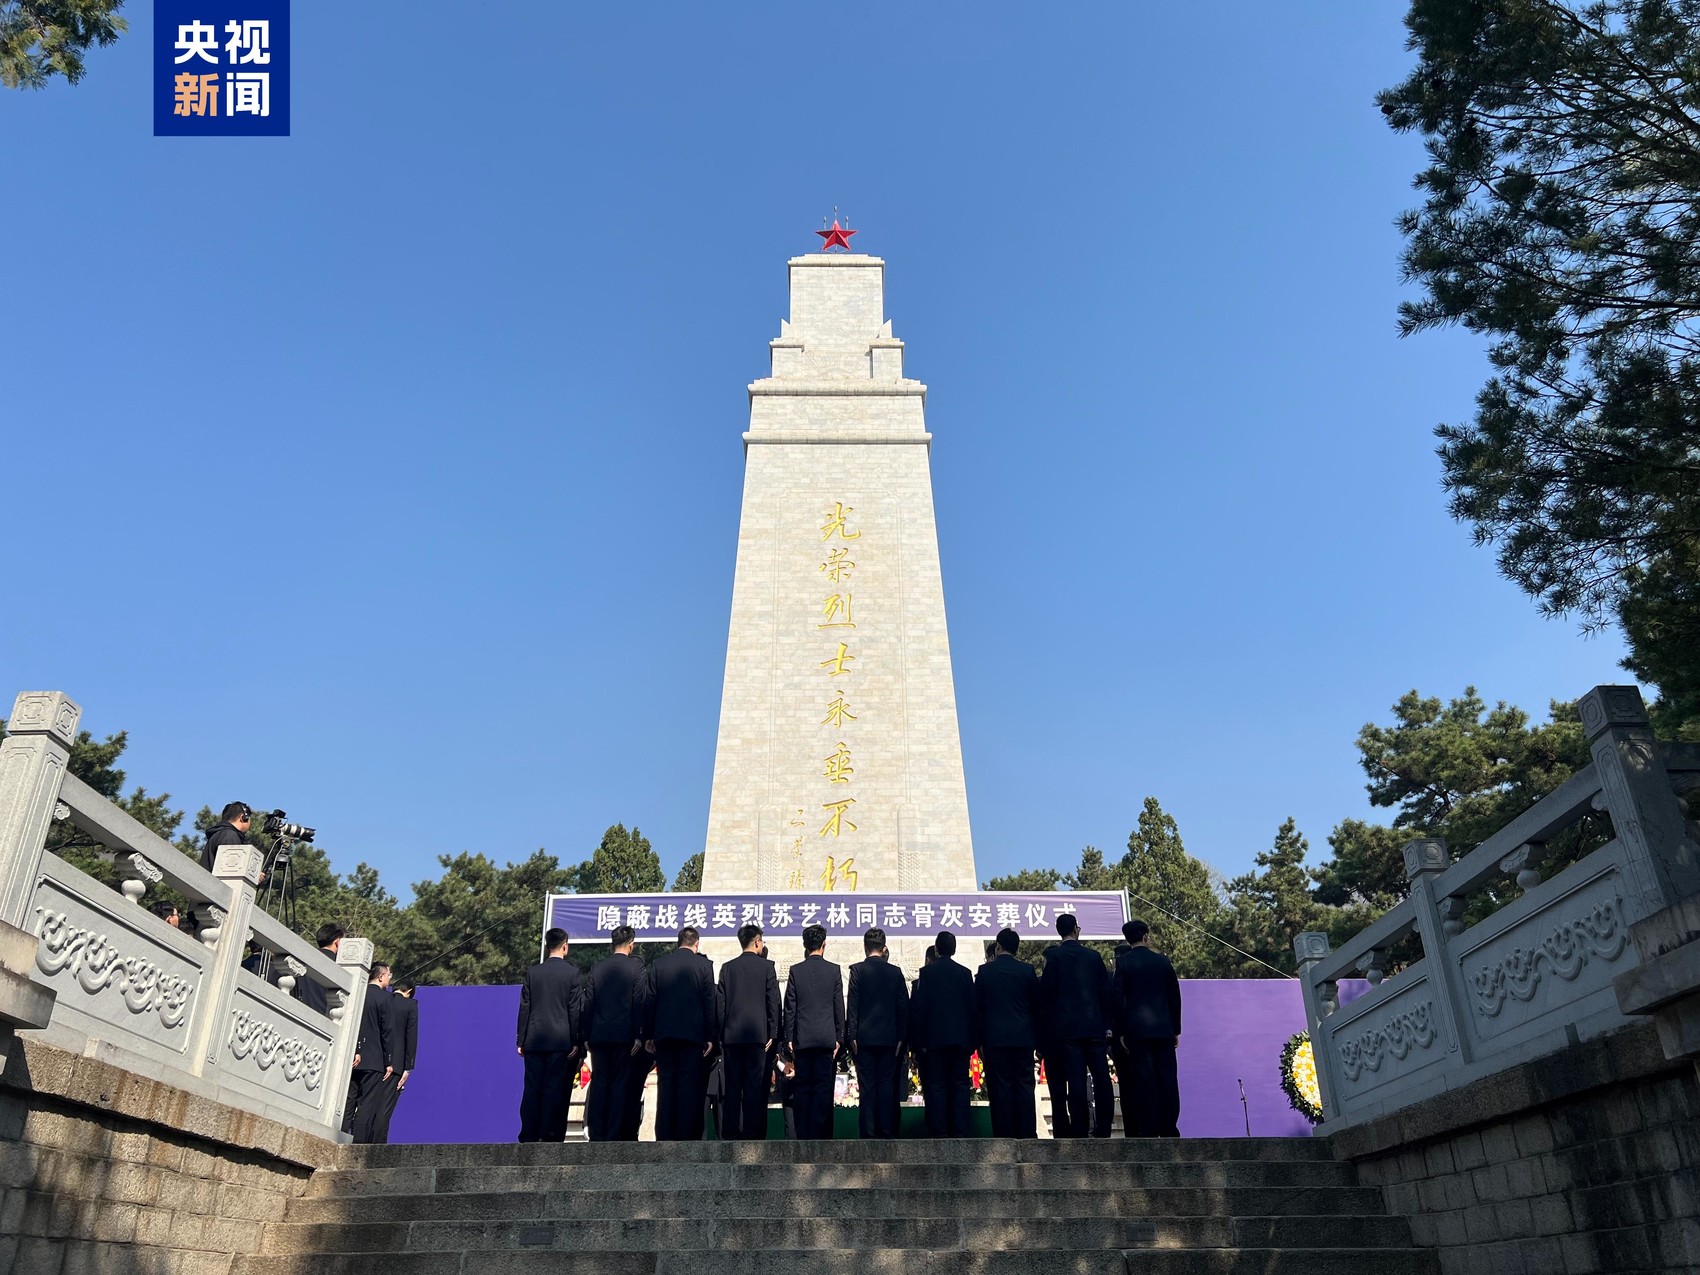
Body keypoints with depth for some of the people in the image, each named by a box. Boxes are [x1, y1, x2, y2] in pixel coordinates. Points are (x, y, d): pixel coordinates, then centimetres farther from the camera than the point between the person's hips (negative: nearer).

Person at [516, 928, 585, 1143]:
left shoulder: (533, 972, 6)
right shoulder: (572, 972, -2)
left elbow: (524, 1007, 6)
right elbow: (575, 1008, -4)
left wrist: (521, 1040, 9)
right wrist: (576, 1041, -2)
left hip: (534, 1039, 3)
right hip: (561, 1040, -3)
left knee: (532, 1089, 7)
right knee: (555, 1089, 1)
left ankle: (529, 1137, 9)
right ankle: (551, 1135, 1)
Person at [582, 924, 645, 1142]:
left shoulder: (597, 968, 7)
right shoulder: (635, 966, -3)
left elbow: (588, 1003, 7)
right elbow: (639, 1002, -8)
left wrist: (587, 1036, 10)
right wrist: (639, 1035, -7)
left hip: (599, 1034, 3)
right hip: (624, 1034, -3)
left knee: (598, 1084, 7)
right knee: (620, 1084, 0)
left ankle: (596, 1134, 8)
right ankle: (614, 1135, -1)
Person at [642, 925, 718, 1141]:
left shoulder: (658, 964, 4)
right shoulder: (704, 965, -2)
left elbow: (649, 1001, 4)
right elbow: (710, 1003, -3)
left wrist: (648, 1035, 9)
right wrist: (710, 1037, 1)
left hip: (664, 1034, 2)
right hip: (693, 1033, -2)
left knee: (666, 1083, 7)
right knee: (689, 1084, 1)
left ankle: (664, 1136, 9)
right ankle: (686, 1135, 1)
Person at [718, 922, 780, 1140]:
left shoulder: (727, 967, 7)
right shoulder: (766, 966, 0)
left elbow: (721, 1002, 7)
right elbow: (773, 1002, -3)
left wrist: (721, 1034, 11)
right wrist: (772, 1033, 1)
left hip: (731, 1034, 3)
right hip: (757, 1033, -3)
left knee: (731, 1086, 6)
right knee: (755, 1086, 0)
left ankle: (731, 1133, 7)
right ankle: (752, 1134, -1)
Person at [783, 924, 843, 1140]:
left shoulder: (795, 971, -1)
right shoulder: (834, 970, -1)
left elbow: (790, 1007, 1)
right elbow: (839, 1007, 2)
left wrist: (789, 1039, 6)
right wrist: (838, 1038, 8)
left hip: (802, 1039, 0)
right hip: (826, 1038, 0)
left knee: (801, 1088, 6)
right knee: (823, 1088, 3)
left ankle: (802, 1134, 7)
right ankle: (819, 1133, 2)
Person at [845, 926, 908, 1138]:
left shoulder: (858, 970, -5)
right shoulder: (895, 972, 4)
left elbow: (852, 1004, -7)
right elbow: (903, 1006, 5)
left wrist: (852, 1036, -3)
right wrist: (900, 1037, 10)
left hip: (864, 1037, -2)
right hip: (889, 1038, 2)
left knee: (867, 1086, 1)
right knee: (887, 1085, 6)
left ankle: (869, 1132, 2)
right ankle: (887, 1131, 7)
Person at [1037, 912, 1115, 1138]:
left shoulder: (1054, 956, -3)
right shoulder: (1094, 956, 7)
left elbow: (1047, 993, -5)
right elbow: (1106, 992, 8)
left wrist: (1047, 1027, 2)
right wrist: (1108, 1024, 13)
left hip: (1067, 1028, -3)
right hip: (1095, 1027, 3)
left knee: (1075, 1082, -2)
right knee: (1101, 1079, 7)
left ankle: (1080, 1130, -2)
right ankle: (1103, 1130, 9)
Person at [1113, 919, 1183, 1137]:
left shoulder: (1123, 961, 0)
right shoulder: (1163, 960, 7)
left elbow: (1118, 998, -4)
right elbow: (1175, 996, 9)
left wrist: (1121, 1032, 0)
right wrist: (1176, 1030, 15)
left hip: (1136, 1029, -2)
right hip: (1163, 1029, 2)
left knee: (1143, 1080, -1)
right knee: (1167, 1079, 6)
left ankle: (1148, 1130, -1)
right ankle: (1169, 1129, 7)